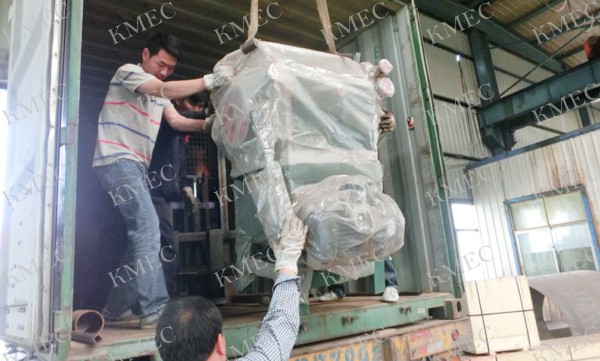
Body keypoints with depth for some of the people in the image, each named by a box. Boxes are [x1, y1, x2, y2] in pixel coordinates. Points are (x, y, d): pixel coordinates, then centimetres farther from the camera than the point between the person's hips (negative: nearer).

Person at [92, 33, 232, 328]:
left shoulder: (158, 92, 24)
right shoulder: (128, 71, -1)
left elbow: (177, 121, 11)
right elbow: (168, 90, -18)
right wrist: (211, 80, -18)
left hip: (136, 167, 9)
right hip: (116, 162, -9)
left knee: (142, 234, 4)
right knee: (147, 229, -19)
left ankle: (117, 310, 12)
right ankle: (153, 309, -18)